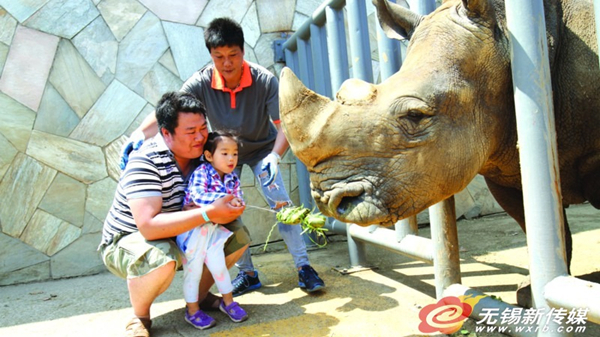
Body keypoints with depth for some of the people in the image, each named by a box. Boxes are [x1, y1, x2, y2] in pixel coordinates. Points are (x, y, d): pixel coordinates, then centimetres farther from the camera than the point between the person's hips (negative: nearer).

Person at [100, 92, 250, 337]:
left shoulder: (200, 154, -10)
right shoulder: (146, 162, -29)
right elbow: (148, 226, -40)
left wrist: (228, 209, -25)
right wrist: (208, 213, -42)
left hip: (178, 238, 6)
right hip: (126, 241, -6)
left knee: (238, 235, -6)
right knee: (159, 258, -40)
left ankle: (200, 295, 14)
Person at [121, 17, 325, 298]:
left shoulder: (265, 80, -29)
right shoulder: (201, 83, -26)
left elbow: (283, 125, -29)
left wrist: (274, 156, -46)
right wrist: (140, 133, -48)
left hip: (262, 150, -1)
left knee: (282, 204, -13)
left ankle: (303, 268, -1)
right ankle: (247, 273, 11)